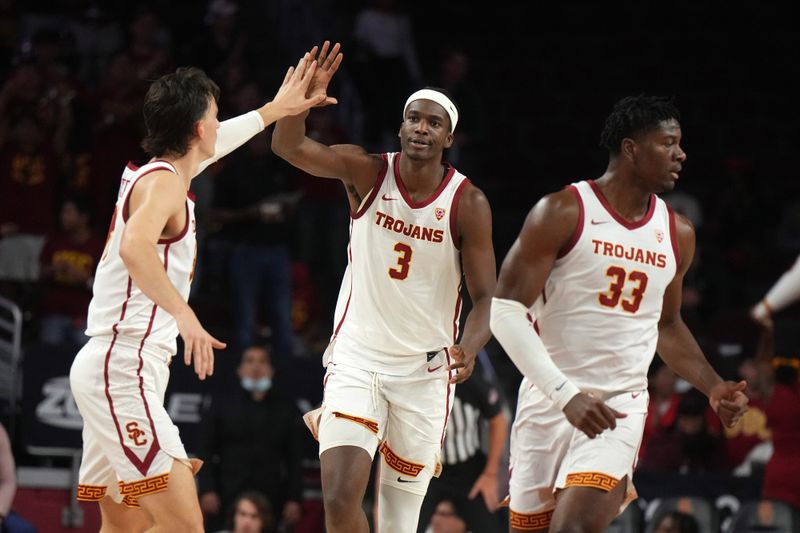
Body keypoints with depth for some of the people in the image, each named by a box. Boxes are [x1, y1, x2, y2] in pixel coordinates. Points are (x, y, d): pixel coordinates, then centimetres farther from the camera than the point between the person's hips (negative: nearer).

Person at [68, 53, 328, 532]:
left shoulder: (157, 174, 18)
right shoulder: (163, 182, -11)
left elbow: (217, 143, 40)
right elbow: (135, 246, -32)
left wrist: (277, 109, 50)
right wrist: (185, 315, -37)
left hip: (113, 368, 11)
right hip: (124, 369, -11)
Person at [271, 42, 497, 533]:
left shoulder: (468, 204, -8)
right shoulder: (368, 173, -6)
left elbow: (487, 297, -8)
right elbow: (289, 146, -18)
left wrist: (468, 350, -27)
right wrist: (306, 99, -38)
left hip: (425, 370, 0)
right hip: (356, 359, 0)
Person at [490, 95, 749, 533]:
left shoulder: (677, 235, 8)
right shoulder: (563, 213, -9)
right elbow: (505, 309, -13)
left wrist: (712, 386, 7)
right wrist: (566, 394, -22)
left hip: (620, 409, 2)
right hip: (551, 399, -2)